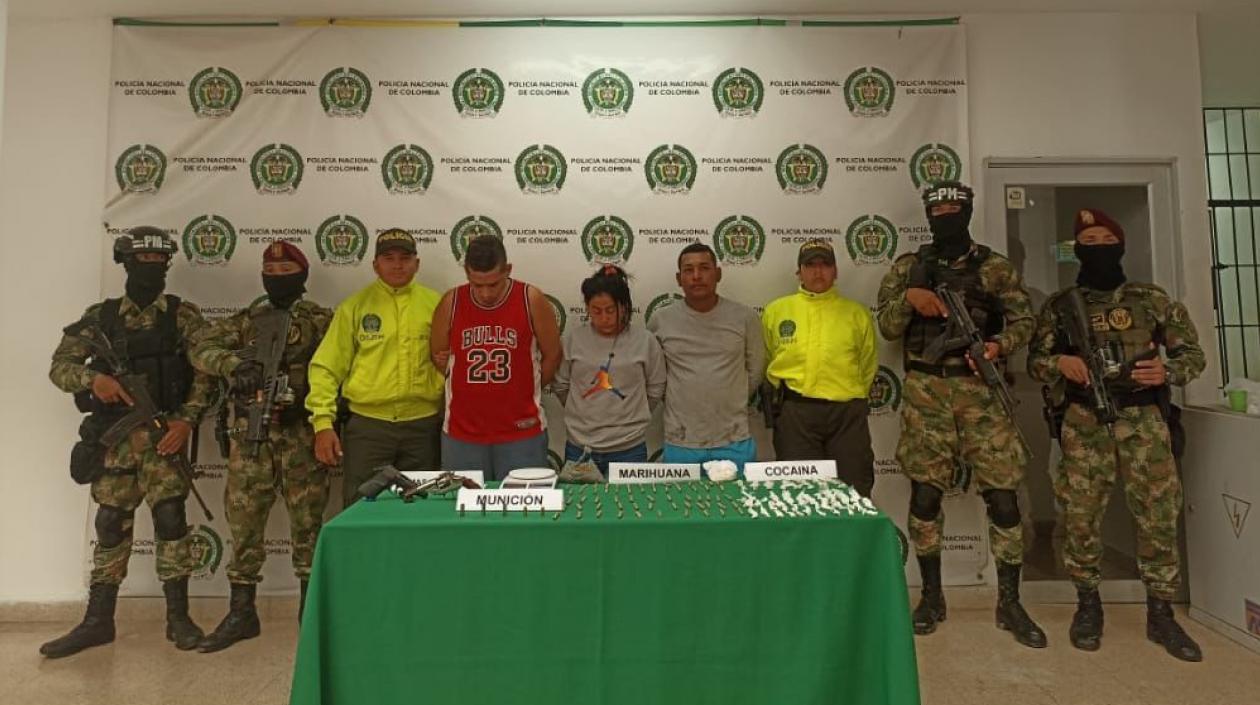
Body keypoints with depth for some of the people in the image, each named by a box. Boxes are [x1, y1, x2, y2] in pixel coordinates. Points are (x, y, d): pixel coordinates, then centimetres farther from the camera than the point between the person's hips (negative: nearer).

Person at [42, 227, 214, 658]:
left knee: (170, 517, -6)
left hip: (163, 432, -3)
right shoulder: (100, 317, 8)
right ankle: (98, 621, 20)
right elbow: (60, 366, 5)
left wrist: (187, 419, -16)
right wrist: (92, 378, -17)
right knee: (110, 525, 9)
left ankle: (178, 617, 4)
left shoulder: (183, 315, 2)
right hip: (114, 435, 3)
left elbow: (206, 371, -5)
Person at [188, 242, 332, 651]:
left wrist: (304, 401, -19)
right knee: (244, 523, 8)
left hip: (301, 436, -3)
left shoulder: (320, 320, 3)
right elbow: (200, 348, -1)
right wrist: (231, 363, -21)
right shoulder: (245, 321, 12)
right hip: (250, 437, 3)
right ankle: (241, 613, 21)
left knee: (307, 522, 4)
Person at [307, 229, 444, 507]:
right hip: (367, 424, 0)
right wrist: (323, 422, -8)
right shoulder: (354, 306, 3)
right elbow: (326, 368, 1)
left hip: (424, 425, 1)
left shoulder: (436, 304, 4)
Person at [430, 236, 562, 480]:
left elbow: (552, 355, 4)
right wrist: (470, 391, 8)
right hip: (461, 434, 2)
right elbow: (438, 356, 11)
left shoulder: (531, 299, -7)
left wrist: (525, 393, 8)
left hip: (522, 433, -1)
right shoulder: (451, 302, -2)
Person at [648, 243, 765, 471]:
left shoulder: (745, 317, -2)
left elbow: (755, 370, 9)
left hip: (734, 443, 0)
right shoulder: (660, 320, -2)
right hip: (680, 444, 0)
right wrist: (683, 401, 8)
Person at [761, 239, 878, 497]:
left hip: (847, 413, 1)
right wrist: (784, 395, 9)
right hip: (795, 413, 0)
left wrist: (853, 399, 12)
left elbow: (867, 366, 15)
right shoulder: (775, 311, 7)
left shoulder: (857, 313, 9)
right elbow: (765, 362, 14)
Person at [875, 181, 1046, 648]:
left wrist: (999, 346, -15)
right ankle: (932, 596, 19)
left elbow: (1024, 319, 5)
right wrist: (908, 296, -15)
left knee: (1003, 494, -1)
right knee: (924, 494, 3)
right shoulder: (908, 267, 9)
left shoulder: (994, 267, 8)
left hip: (980, 390, 0)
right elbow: (887, 327, 3)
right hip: (925, 393, 0)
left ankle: (1009, 603, 16)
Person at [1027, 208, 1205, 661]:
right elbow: (1035, 361, 8)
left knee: (1158, 515, 2)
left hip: (1144, 419, 1)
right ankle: (1088, 606, 19)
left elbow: (1194, 353, 10)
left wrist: (1168, 371, -11)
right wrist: (1060, 362, -13)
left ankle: (1161, 615, 18)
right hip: (1084, 423, 0)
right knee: (1080, 516, 2)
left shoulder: (1152, 299, 7)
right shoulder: (1058, 306, 7)